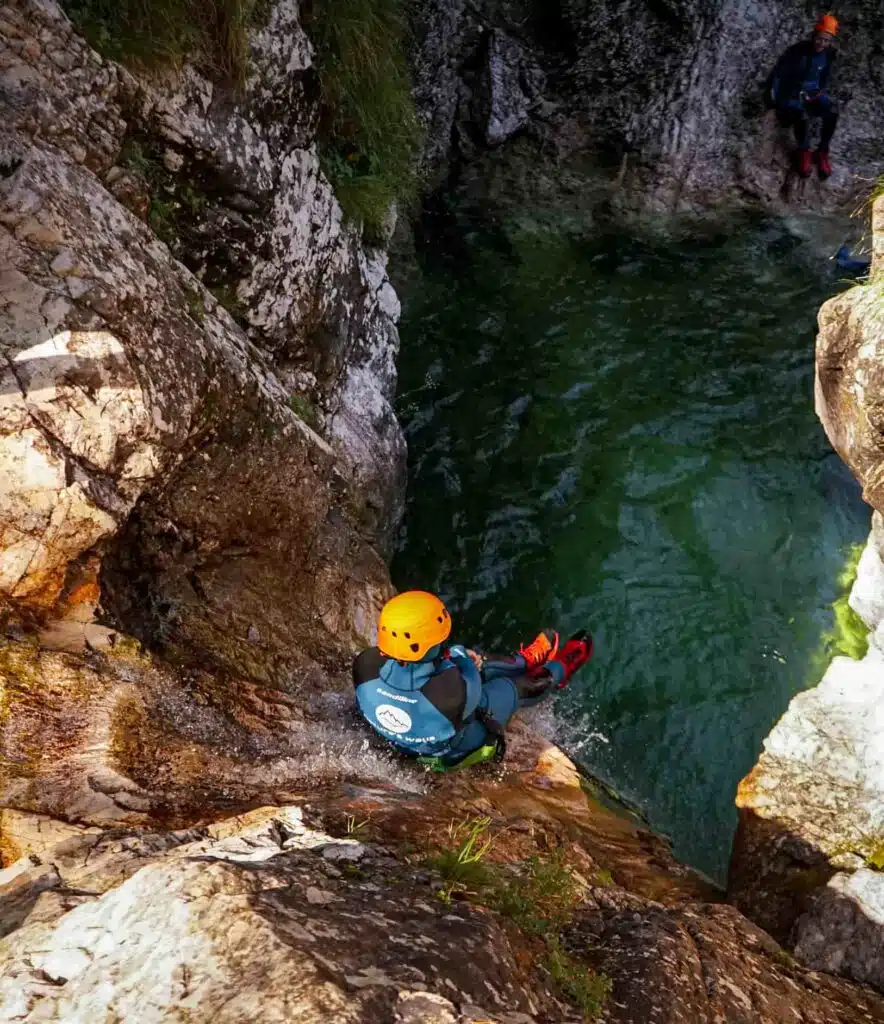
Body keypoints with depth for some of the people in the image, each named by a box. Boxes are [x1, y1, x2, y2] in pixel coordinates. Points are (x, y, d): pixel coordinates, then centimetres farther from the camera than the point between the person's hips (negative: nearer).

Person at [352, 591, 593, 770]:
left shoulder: (366, 665, -33)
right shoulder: (455, 690, -46)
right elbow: (473, 694, -21)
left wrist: (456, 658, -10)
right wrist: (459, 656, -8)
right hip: (454, 755, -4)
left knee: (476, 663, 20)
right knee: (515, 685, 16)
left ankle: (526, 660, 54)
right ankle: (560, 669, 52)